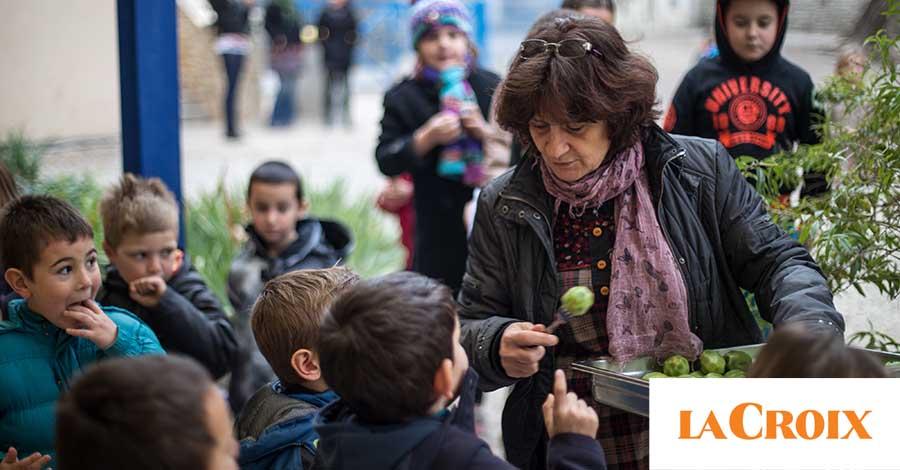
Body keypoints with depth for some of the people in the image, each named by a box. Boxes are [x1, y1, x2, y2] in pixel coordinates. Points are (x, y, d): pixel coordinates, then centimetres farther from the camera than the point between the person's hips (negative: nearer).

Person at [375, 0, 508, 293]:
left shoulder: (492, 87, 6)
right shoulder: (403, 98, 2)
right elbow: (386, 162, -4)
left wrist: (486, 131, -12)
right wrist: (427, 138, -19)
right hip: (439, 229, -1)